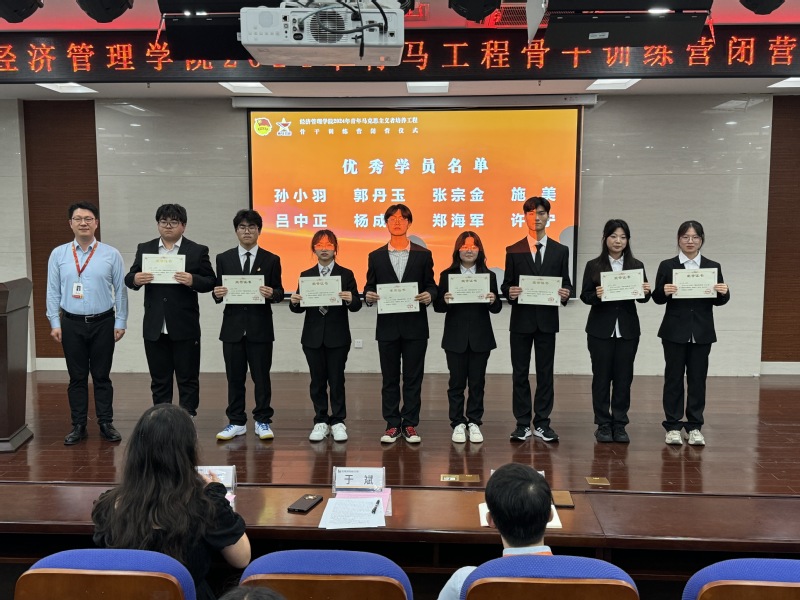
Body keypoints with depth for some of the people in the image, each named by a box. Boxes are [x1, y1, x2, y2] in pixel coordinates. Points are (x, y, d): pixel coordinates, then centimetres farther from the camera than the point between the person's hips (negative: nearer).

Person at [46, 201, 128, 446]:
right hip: (72, 323, 1)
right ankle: (78, 426, 18)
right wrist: (55, 323, 0)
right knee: (77, 377, 8)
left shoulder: (111, 255, -2)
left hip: (103, 323, -1)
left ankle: (106, 424, 17)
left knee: (102, 376, 7)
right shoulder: (58, 254, 2)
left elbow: (120, 290, -1)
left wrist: (120, 323, -3)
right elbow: (53, 291, 4)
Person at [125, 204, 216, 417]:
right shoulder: (144, 249, 10)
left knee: (188, 379, 5)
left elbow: (210, 282, -1)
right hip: (154, 327, 3)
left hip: (185, 327, -3)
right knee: (159, 379, 12)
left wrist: (193, 281, -21)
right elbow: (129, 278, 9)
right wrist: (135, 279, -14)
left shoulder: (198, 251, 1)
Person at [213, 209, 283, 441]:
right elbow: (219, 291, 8)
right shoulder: (224, 258, 8)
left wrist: (272, 294, -20)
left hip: (260, 328, -1)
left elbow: (279, 292, 2)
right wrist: (217, 293, -14)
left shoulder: (271, 260, 4)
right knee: (234, 378, 7)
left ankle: (262, 421, 15)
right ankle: (236, 422, 18)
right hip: (232, 327, 2)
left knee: (261, 377, 4)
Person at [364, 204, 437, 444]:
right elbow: (370, 287, 8)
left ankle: (410, 425, 14)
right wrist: (368, 296, -14)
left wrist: (429, 295, -16)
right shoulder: (375, 257, 8)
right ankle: (392, 425, 16)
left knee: (413, 378, 4)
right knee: (390, 379, 7)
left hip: (415, 326, -1)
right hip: (387, 326, 1)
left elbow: (431, 286, 6)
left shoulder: (423, 255, 5)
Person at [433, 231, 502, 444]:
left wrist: (493, 301, -17)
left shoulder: (489, 275, 5)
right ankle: (458, 423, 14)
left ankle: (474, 423, 17)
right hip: (455, 338, -1)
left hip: (480, 338, 1)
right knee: (456, 382, 5)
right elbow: (438, 306, 0)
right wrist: (445, 301, -22)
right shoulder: (447, 275, 2)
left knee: (477, 382, 7)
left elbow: (496, 308, 5)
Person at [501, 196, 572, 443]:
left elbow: (566, 283, 8)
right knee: (520, 373, 4)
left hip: (547, 320, 1)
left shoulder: (560, 251, 8)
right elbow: (506, 284, 4)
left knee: (545, 373, 5)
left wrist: (566, 293, -14)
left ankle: (542, 423, 13)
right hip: (521, 319, 0)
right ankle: (522, 424, 12)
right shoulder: (514, 251, 5)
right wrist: (510, 292, -18)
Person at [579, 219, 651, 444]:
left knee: (624, 377, 5)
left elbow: (642, 297, 4)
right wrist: (596, 295, -22)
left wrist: (646, 293, -17)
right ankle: (603, 425, 13)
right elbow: (584, 296, -2)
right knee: (602, 376, 4)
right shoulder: (593, 266, 0)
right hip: (601, 329, -2)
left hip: (628, 329, 2)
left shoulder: (636, 266, 6)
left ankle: (619, 425, 15)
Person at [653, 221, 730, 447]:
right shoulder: (667, 266, 1)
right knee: (674, 377, 3)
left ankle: (694, 426, 15)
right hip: (675, 331, -1)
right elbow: (657, 298, -1)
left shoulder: (713, 266, 6)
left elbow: (718, 301, 6)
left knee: (698, 378, 6)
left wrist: (724, 293, -15)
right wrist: (664, 292, -22)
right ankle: (673, 426, 10)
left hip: (702, 333, 2)